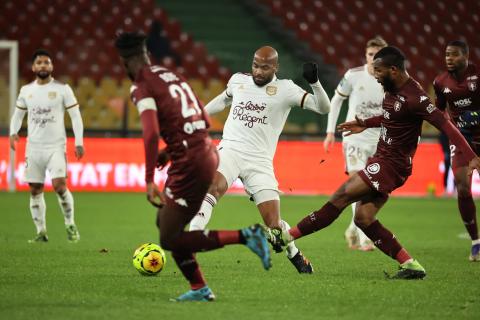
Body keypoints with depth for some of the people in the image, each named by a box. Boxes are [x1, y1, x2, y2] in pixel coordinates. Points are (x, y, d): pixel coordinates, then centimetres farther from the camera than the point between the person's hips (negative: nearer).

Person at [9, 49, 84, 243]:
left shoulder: (62, 89, -3)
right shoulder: (26, 90, 7)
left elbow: (75, 116, -2)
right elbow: (18, 114, 18)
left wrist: (79, 142, -9)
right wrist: (13, 132, -1)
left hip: (56, 147, -4)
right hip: (33, 148, 4)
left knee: (59, 185, -18)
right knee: (35, 190, 4)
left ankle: (70, 225, 1)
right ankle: (41, 232, 13)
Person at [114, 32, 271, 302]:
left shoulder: (142, 87, -9)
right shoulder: (172, 76, 17)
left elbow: (151, 134, -23)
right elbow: (205, 120, 21)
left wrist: (150, 181, -22)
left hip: (190, 164, -9)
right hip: (208, 154, 9)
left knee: (170, 239, -2)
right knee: (165, 222, 20)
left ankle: (245, 236, -10)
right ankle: (200, 289, 18)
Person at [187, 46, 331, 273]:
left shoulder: (285, 89, 1)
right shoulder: (238, 80, 11)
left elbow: (323, 108, -5)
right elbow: (224, 99, 34)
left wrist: (314, 82, -20)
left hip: (259, 161, -1)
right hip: (230, 150, 1)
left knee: (274, 225, -4)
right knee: (213, 188, -32)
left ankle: (295, 256, 26)